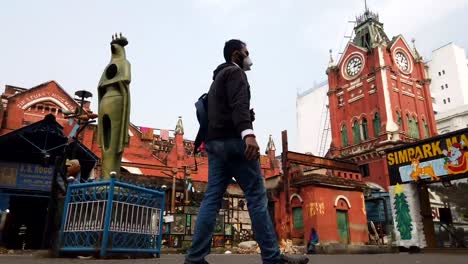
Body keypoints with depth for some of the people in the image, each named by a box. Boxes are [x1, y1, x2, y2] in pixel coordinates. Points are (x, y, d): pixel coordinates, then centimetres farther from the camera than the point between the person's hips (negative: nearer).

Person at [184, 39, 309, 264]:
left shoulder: (217, 78, 30)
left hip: (215, 142, 9)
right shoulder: (235, 72, 0)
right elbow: (239, 104, -19)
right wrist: (248, 133, -31)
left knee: (212, 199, 2)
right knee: (257, 197, -8)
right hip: (233, 140, -9)